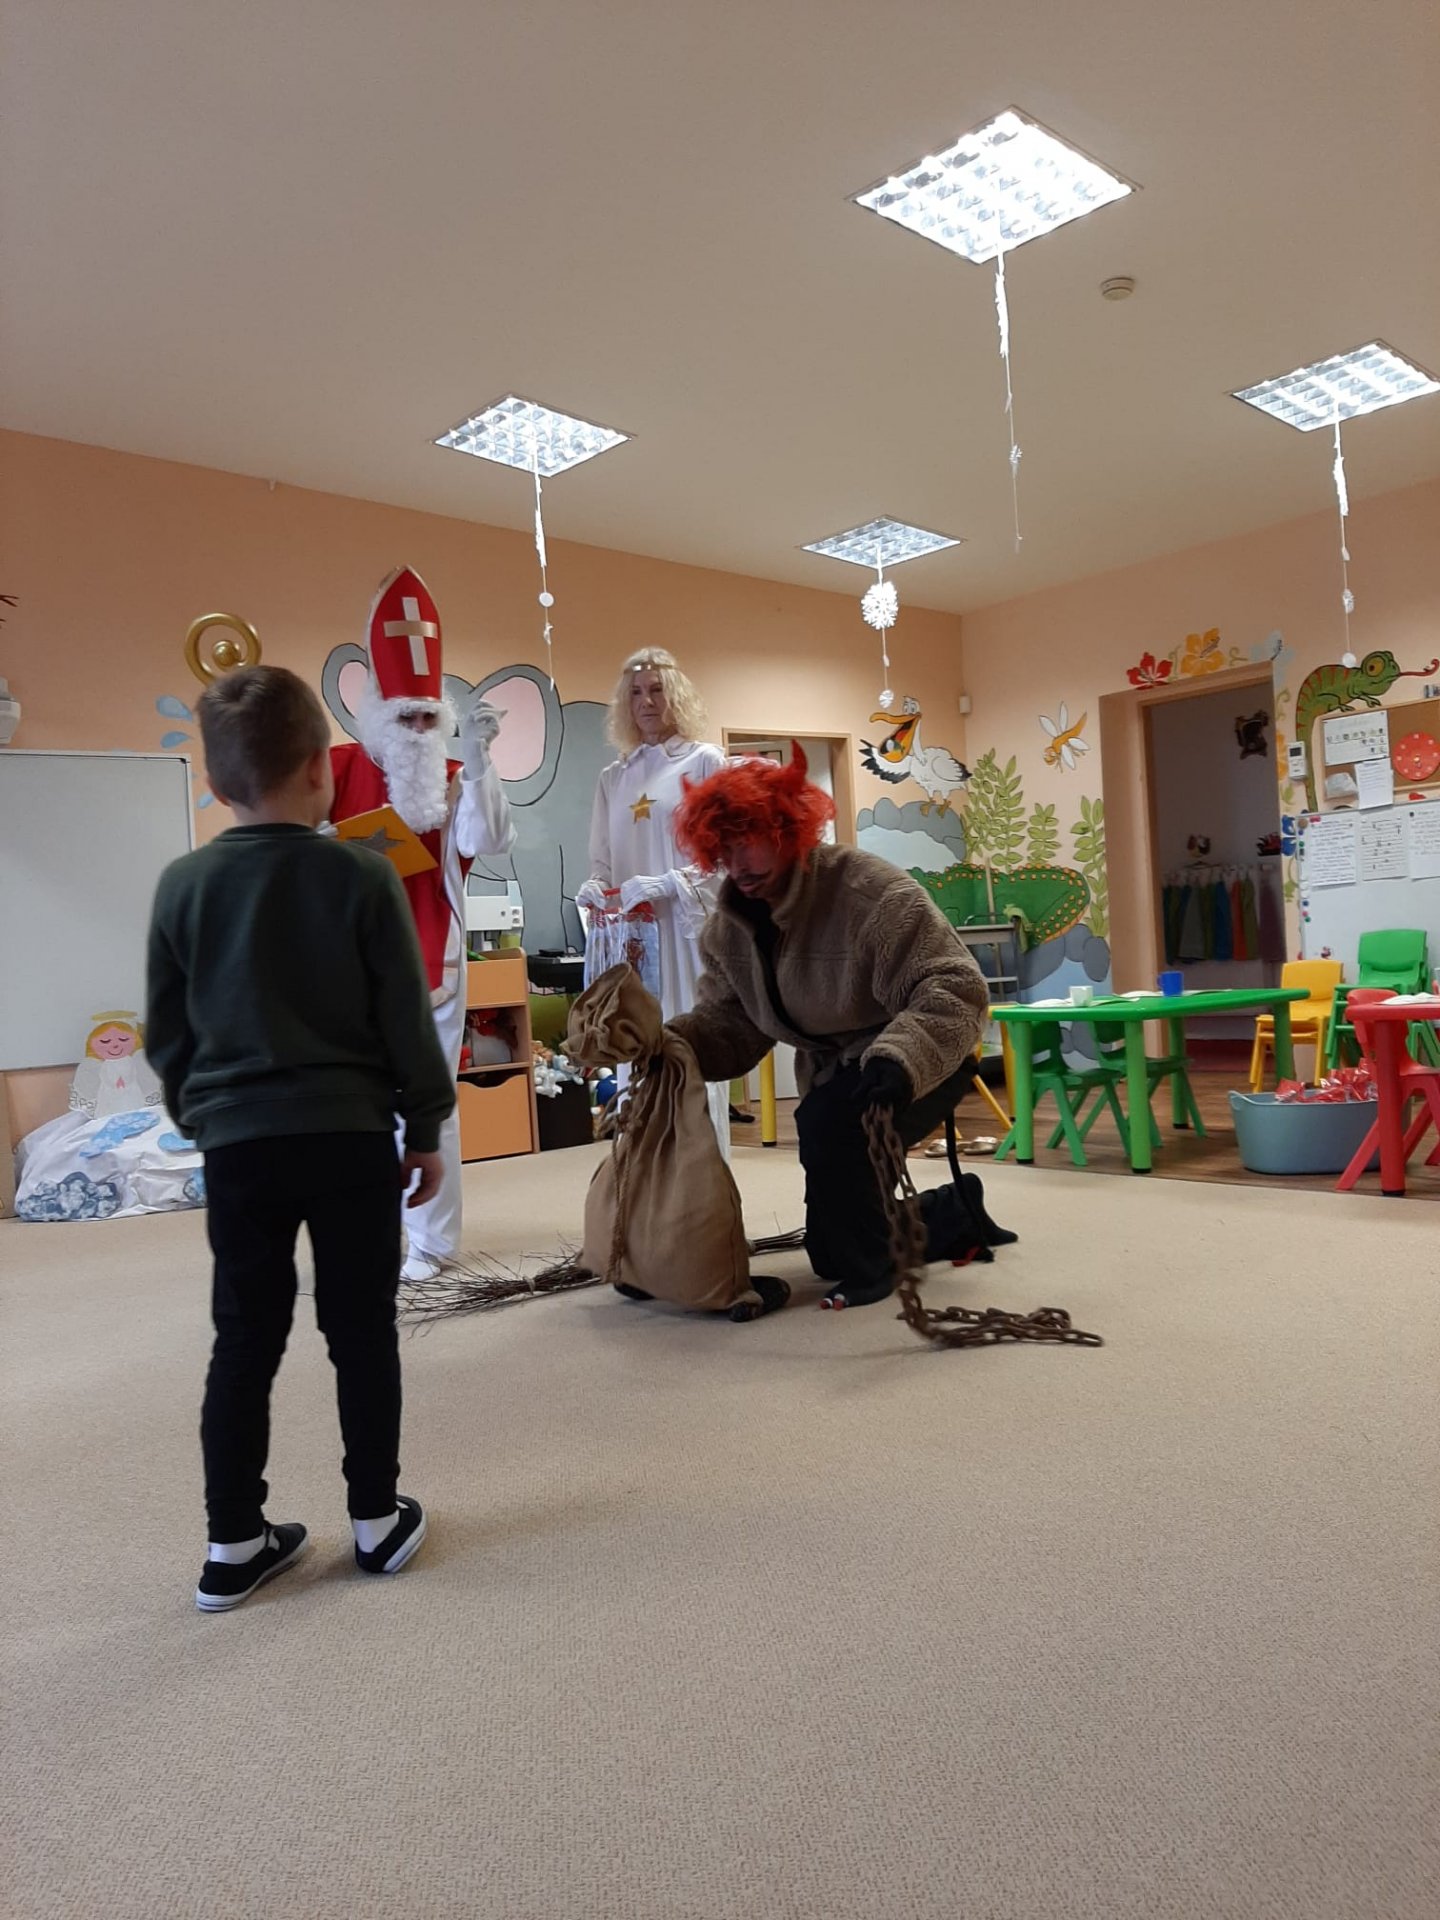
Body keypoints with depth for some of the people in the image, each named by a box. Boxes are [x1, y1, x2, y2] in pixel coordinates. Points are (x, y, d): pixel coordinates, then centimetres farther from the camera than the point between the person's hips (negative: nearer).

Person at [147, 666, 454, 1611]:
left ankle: (234, 1543, 20)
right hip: (350, 1135, -2)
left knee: (245, 1342, 12)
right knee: (362, 1331, 10)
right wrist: (426, 1125, 5)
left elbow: (166, 1034, 7)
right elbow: (407, 1020, -6)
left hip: (239, 1143, 2)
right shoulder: (362, 874, -8)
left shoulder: (182, 885, 0)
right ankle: (379, 1520, 22)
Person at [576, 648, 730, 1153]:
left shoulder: (704, 761, 3)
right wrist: (595, 890, -5)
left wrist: (666, 886, -16)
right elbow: (602, 859, 17)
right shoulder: (614, 777, 16)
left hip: (688, 929, -4)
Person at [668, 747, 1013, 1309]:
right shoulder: (728, 927, -5)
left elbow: (954, 988, -33)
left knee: (829, 1123, -38)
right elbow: (726, 1020, -5)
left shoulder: (870, 892, -28)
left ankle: (867, 1268, -12)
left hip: (917, 1068, -7)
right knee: (830, 1254, 12)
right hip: (834, 1076, 8)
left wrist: (899, 1059, -50)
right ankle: (957, 1213, 34)